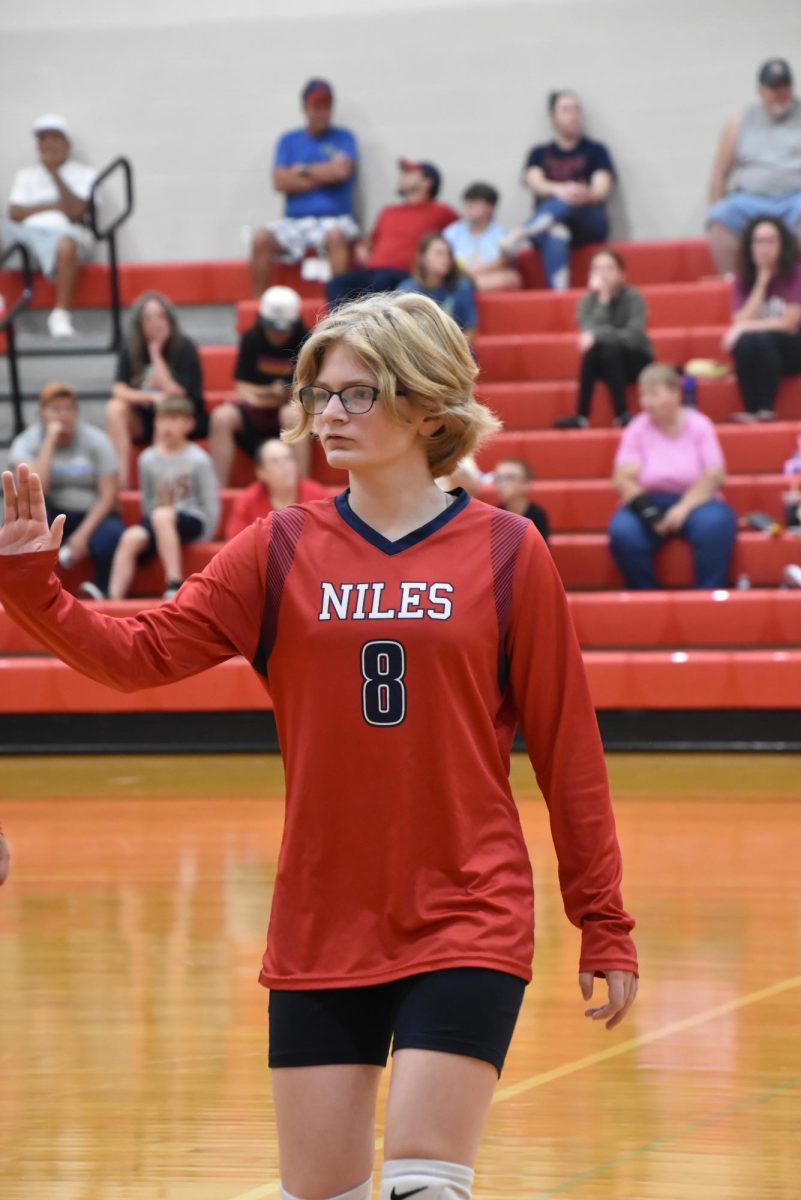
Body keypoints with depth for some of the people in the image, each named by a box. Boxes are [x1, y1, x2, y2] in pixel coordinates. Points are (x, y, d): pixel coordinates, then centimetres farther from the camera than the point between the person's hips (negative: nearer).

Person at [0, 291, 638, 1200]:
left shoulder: (508, 553, -3)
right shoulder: (282, 550, 3)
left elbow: (567, 750, 0)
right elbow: (138, 653, -2)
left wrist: (604, 927, 1)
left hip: (467, 923, -3)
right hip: (320, 929, 3)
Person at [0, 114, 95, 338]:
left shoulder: (83, 173, 14)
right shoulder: (25, 175, 25)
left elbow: (75, 210, -4)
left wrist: (54, 171, -5)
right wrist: (53, 206, 0)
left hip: (60, 232, -4)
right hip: (27, 233, 4)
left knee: (66, 243, -41)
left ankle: (61, 313, -34)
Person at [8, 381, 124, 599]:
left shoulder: (95, 440, -5)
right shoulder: (26, 443, -8)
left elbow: (109, 495, -9)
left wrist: (83, 534, -20)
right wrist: (50, 441, -23)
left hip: (92, 516, 0)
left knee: (111, 537, -34)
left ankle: (99, 587, -5)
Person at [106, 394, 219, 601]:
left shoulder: (198, 460, -4)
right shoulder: (148, 459, 7)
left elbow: (210, 504, -3)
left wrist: (203, 538, -7)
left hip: (192, 521, -3)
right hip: (156, 522, 3)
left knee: (161, 515, -36)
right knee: (131, 537, -29)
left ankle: (175, 583, -36)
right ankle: (114, 598, -37)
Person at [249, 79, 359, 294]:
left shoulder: (343, 138, 9)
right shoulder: (289, 140, 15)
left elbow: (342, 170, -9)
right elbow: (280, 181, 2)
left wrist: (302, 170, 2)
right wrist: (325, 175, -3)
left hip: (333, 218, -3)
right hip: (294, 221, 3)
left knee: (336, 235, -37)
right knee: (261, 238, -25)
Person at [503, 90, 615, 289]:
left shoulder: (595, 151, 11)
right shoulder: (540, 154, 15)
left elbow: (602, 190, -4)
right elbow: (535, 183, -4)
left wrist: (586, 195, -31)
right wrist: (559, 190, -29)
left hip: (589, 224, 0)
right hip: (548, 223, 1)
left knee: (569, 203, -36)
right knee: (555, 235, -38)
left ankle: (523, 233, -46)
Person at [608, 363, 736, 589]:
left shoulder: (699, 425, 0)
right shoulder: (637, 429, 1)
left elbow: (714, 475, -8)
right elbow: (623, 479, -8)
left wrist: (683, 508, -22)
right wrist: (648, 511, -24)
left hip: (695, 502, -1)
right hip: (649, 502, 1)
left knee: (715, 524, -35)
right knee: (622, 530, -32)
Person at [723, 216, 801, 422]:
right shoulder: (743, 280, 4)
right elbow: (741, 322, -9)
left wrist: (747, 327, -15)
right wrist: (761, 283, -11)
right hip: (755, 354, 3)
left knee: (764, 338, -34)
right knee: (745, 342, -32)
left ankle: (766, 410, -35)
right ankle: (750, 411, -37)